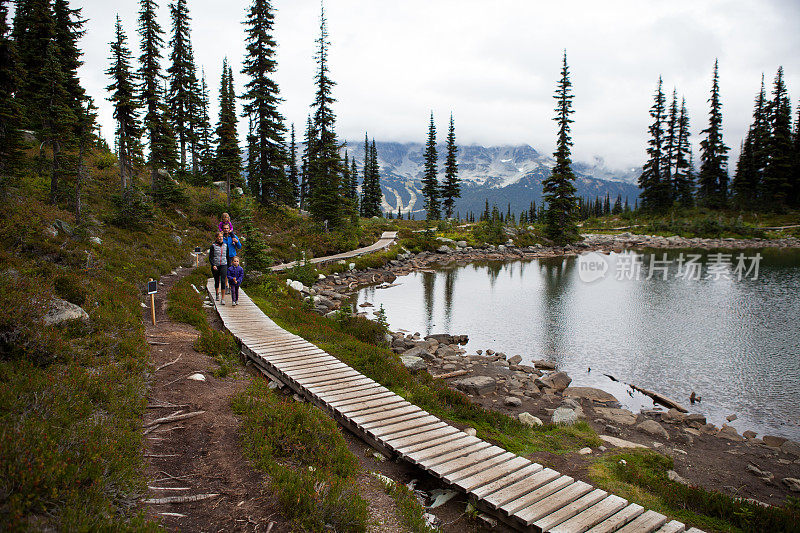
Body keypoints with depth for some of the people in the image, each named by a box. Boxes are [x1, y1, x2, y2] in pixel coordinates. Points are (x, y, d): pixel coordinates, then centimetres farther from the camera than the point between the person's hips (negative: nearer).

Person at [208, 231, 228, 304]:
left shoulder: (225, 245, 5)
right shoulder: (213, 246, -4)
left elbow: (227, 256, 16)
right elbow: (210, 257, -4)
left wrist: (228, 266, 16)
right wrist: (213, 265, -17)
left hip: (223, 265, 1)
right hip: (215, 266, -1)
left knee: (223, 281, -13)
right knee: (216, 281, 13)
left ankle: (223, 298, -12)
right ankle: (217, 294, 38)